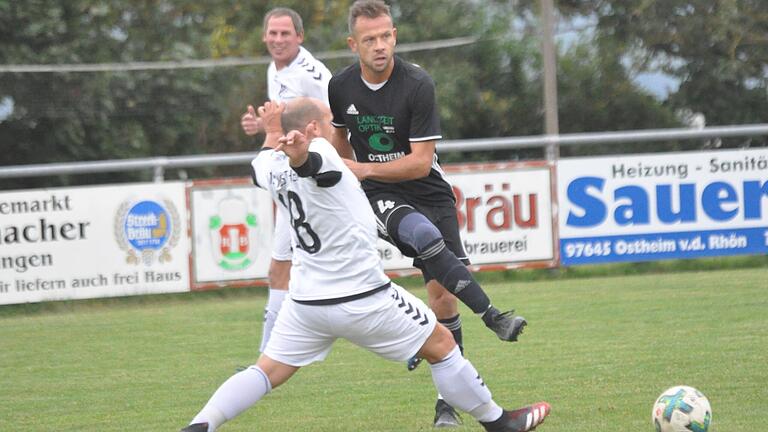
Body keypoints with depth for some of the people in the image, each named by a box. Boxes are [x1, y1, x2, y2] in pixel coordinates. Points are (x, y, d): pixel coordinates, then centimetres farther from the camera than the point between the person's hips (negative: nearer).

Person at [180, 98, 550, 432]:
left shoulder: (273, 169, 6)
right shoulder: (319, 153, -17)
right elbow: (303, 161, -42)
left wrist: (272, 133, 44)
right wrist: (297, 151, -63)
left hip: (306, 301, 7)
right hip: (362, 299, -7)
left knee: (267, 372, 9)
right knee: (440, 343, 8)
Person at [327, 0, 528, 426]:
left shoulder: (418, 85, -15)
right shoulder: (339, 87, -4)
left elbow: (421, 162, -16)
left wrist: (366, 169, -19)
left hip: (428, 194, 0)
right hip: (378, 196, 1)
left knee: (442, 294, -7)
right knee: (425, 235, -33)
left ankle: (448, 401, 2)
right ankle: (493, 317, -35)